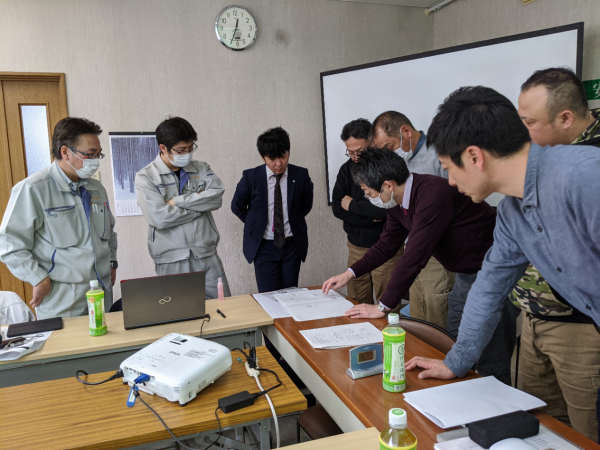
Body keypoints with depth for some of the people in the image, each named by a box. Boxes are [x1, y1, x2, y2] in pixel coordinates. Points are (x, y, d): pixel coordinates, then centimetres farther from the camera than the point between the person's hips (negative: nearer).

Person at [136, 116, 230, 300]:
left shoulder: (202, 169, 10)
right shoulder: (145, 177, -1)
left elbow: (217, 197, -8)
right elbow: (160, 218, -14)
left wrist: (177, 201, -12)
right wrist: (201, 202, -6)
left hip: (207, 257, 3)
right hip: (171, 262, -2)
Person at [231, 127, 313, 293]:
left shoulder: (301, 175, -5)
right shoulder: (250, 177, -8)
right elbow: (237, 206, 7)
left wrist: (293, 222, 9)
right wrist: (256, 225, 7)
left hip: (292, 245, 1)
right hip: (263, 246, -1)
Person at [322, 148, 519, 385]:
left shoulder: (433, 194, -30)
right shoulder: (398, 201, 1)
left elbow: (415, 256, -30)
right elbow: (387, 243, 13)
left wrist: (384, 307, -23)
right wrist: (350, 273, 10)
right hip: (466, 273, 10)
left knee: (490, 362, -3)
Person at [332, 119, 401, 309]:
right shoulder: (347, 169, 7)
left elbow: (388, 209, -23)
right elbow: (337, 208, 0)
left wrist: (353, 205, -9)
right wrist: (370, 217, -12)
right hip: (356, 246, 5)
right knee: (356, 306, 11)